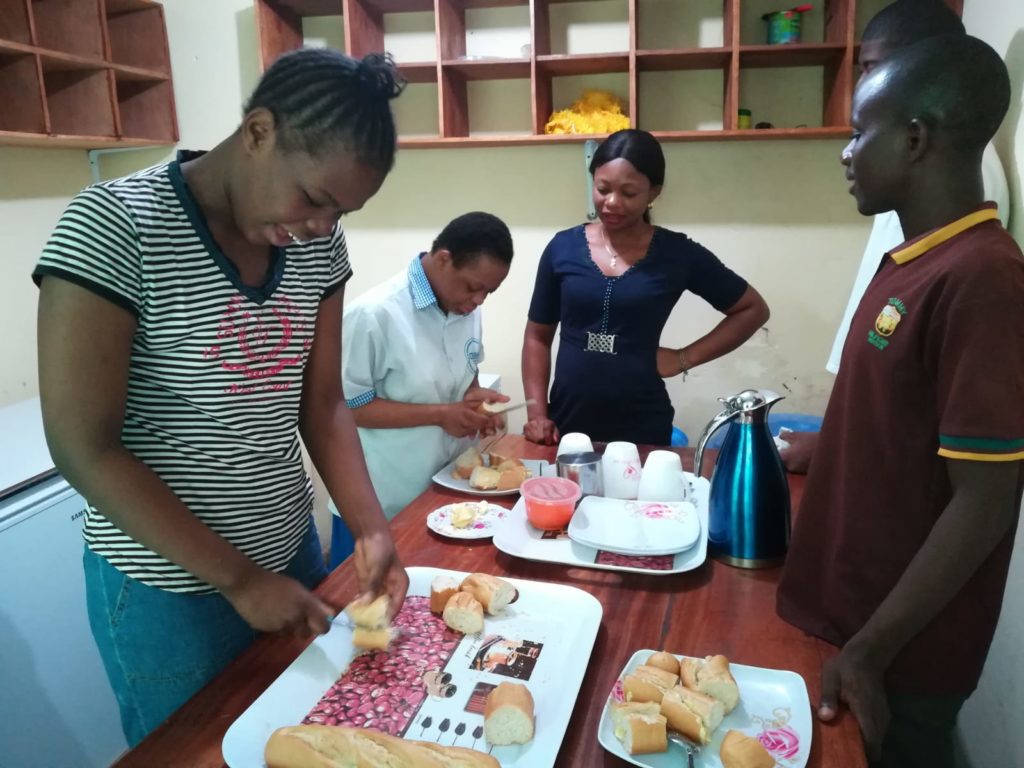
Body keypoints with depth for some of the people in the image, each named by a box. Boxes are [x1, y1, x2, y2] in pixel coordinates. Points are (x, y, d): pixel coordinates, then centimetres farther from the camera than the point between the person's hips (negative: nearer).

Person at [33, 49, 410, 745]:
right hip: (170, 588, -5)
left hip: (291, 552, 5)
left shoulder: (318, 245, -2)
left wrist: (372, 529, -11)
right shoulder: (116, 225, -19)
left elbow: (321, 404, 2)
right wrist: (237, 578, -17)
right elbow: (84, 451, -18)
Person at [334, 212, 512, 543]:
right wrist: (440, 414, -22)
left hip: (445, 486, 7)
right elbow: (349, 406, -18)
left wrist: (474, 397, -9)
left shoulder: (466, 309, 0)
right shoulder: (375, 313, -22)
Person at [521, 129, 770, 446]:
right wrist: (537, 413, -3)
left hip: (642, 428, -1)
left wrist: (685, 357, -2)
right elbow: (538, 336, 6)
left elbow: (753, 309, 6)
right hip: (567, 421, 1)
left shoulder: (677, 254, -4)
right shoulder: (563, 247, -1)